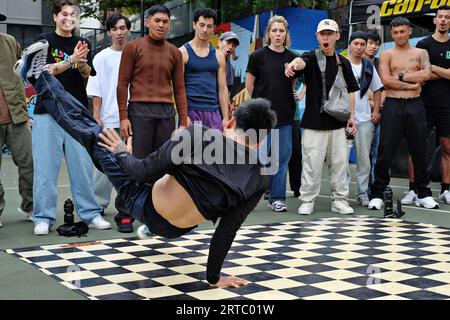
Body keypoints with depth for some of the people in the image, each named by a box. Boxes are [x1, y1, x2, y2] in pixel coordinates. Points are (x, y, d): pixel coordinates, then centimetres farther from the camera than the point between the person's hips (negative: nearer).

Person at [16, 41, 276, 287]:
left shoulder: (198, 135, -26)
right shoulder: (260, 180, -17)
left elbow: (142, 172, -20)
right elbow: (227, 231, -11)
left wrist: (122, 153, 2)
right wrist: (214, 277, 2)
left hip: (144, 204, -2)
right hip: (174, 230, 2)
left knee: (97, 137, 11)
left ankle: (40, 78, 27)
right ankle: (151, 229, 59)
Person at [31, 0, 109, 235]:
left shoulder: (82, 44, 14)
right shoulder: (44, 41, 5)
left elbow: (87, 74, 3)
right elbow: (44, 71, -7)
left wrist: (81, 62, -18)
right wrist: (71, 60, -19)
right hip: (48, 111, -3)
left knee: (83, 165, 3)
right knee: (46, 166, -2)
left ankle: (90, 214, 10)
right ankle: (43, 218, 4)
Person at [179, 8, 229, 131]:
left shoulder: (218, 55, 13)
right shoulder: (183, 52, 0)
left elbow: (222, 89, 13)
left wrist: (226, 118, 6)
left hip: (213, 112, 4)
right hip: (191, 111, -4)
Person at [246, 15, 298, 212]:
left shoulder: (292, 57, 7)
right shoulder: (259, 55, -2)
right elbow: (249, 84, 3)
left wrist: (286, 100, 11)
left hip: (284, 115, 4)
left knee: (282, 156, 6)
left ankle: (276, 198, 15)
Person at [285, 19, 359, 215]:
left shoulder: (343, 63, 13)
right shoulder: (311, 58, -1)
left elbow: (350, 90, 18)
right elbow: (302, 61, -26)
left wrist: (351, 115, 9)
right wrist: (294, 64, -50)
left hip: (338, 123, 4)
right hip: (314, 122, -4)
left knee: (340, 162, 6)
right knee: (312, 163, -3)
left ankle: (339, 200, 17)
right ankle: (307, 200, 9)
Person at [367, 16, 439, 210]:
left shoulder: (420, 53, 13)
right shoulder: (386, 55, 9)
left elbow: (426, 74, -7)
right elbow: (386, 80, -8)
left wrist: (401, 75, -7)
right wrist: (411, 85, -7)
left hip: (415, 105, 2)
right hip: (393, 105, -2)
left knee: (419, 151, 7)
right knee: (386, 151, -3)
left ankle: (423, 194, 18)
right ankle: (377, 194, 4)